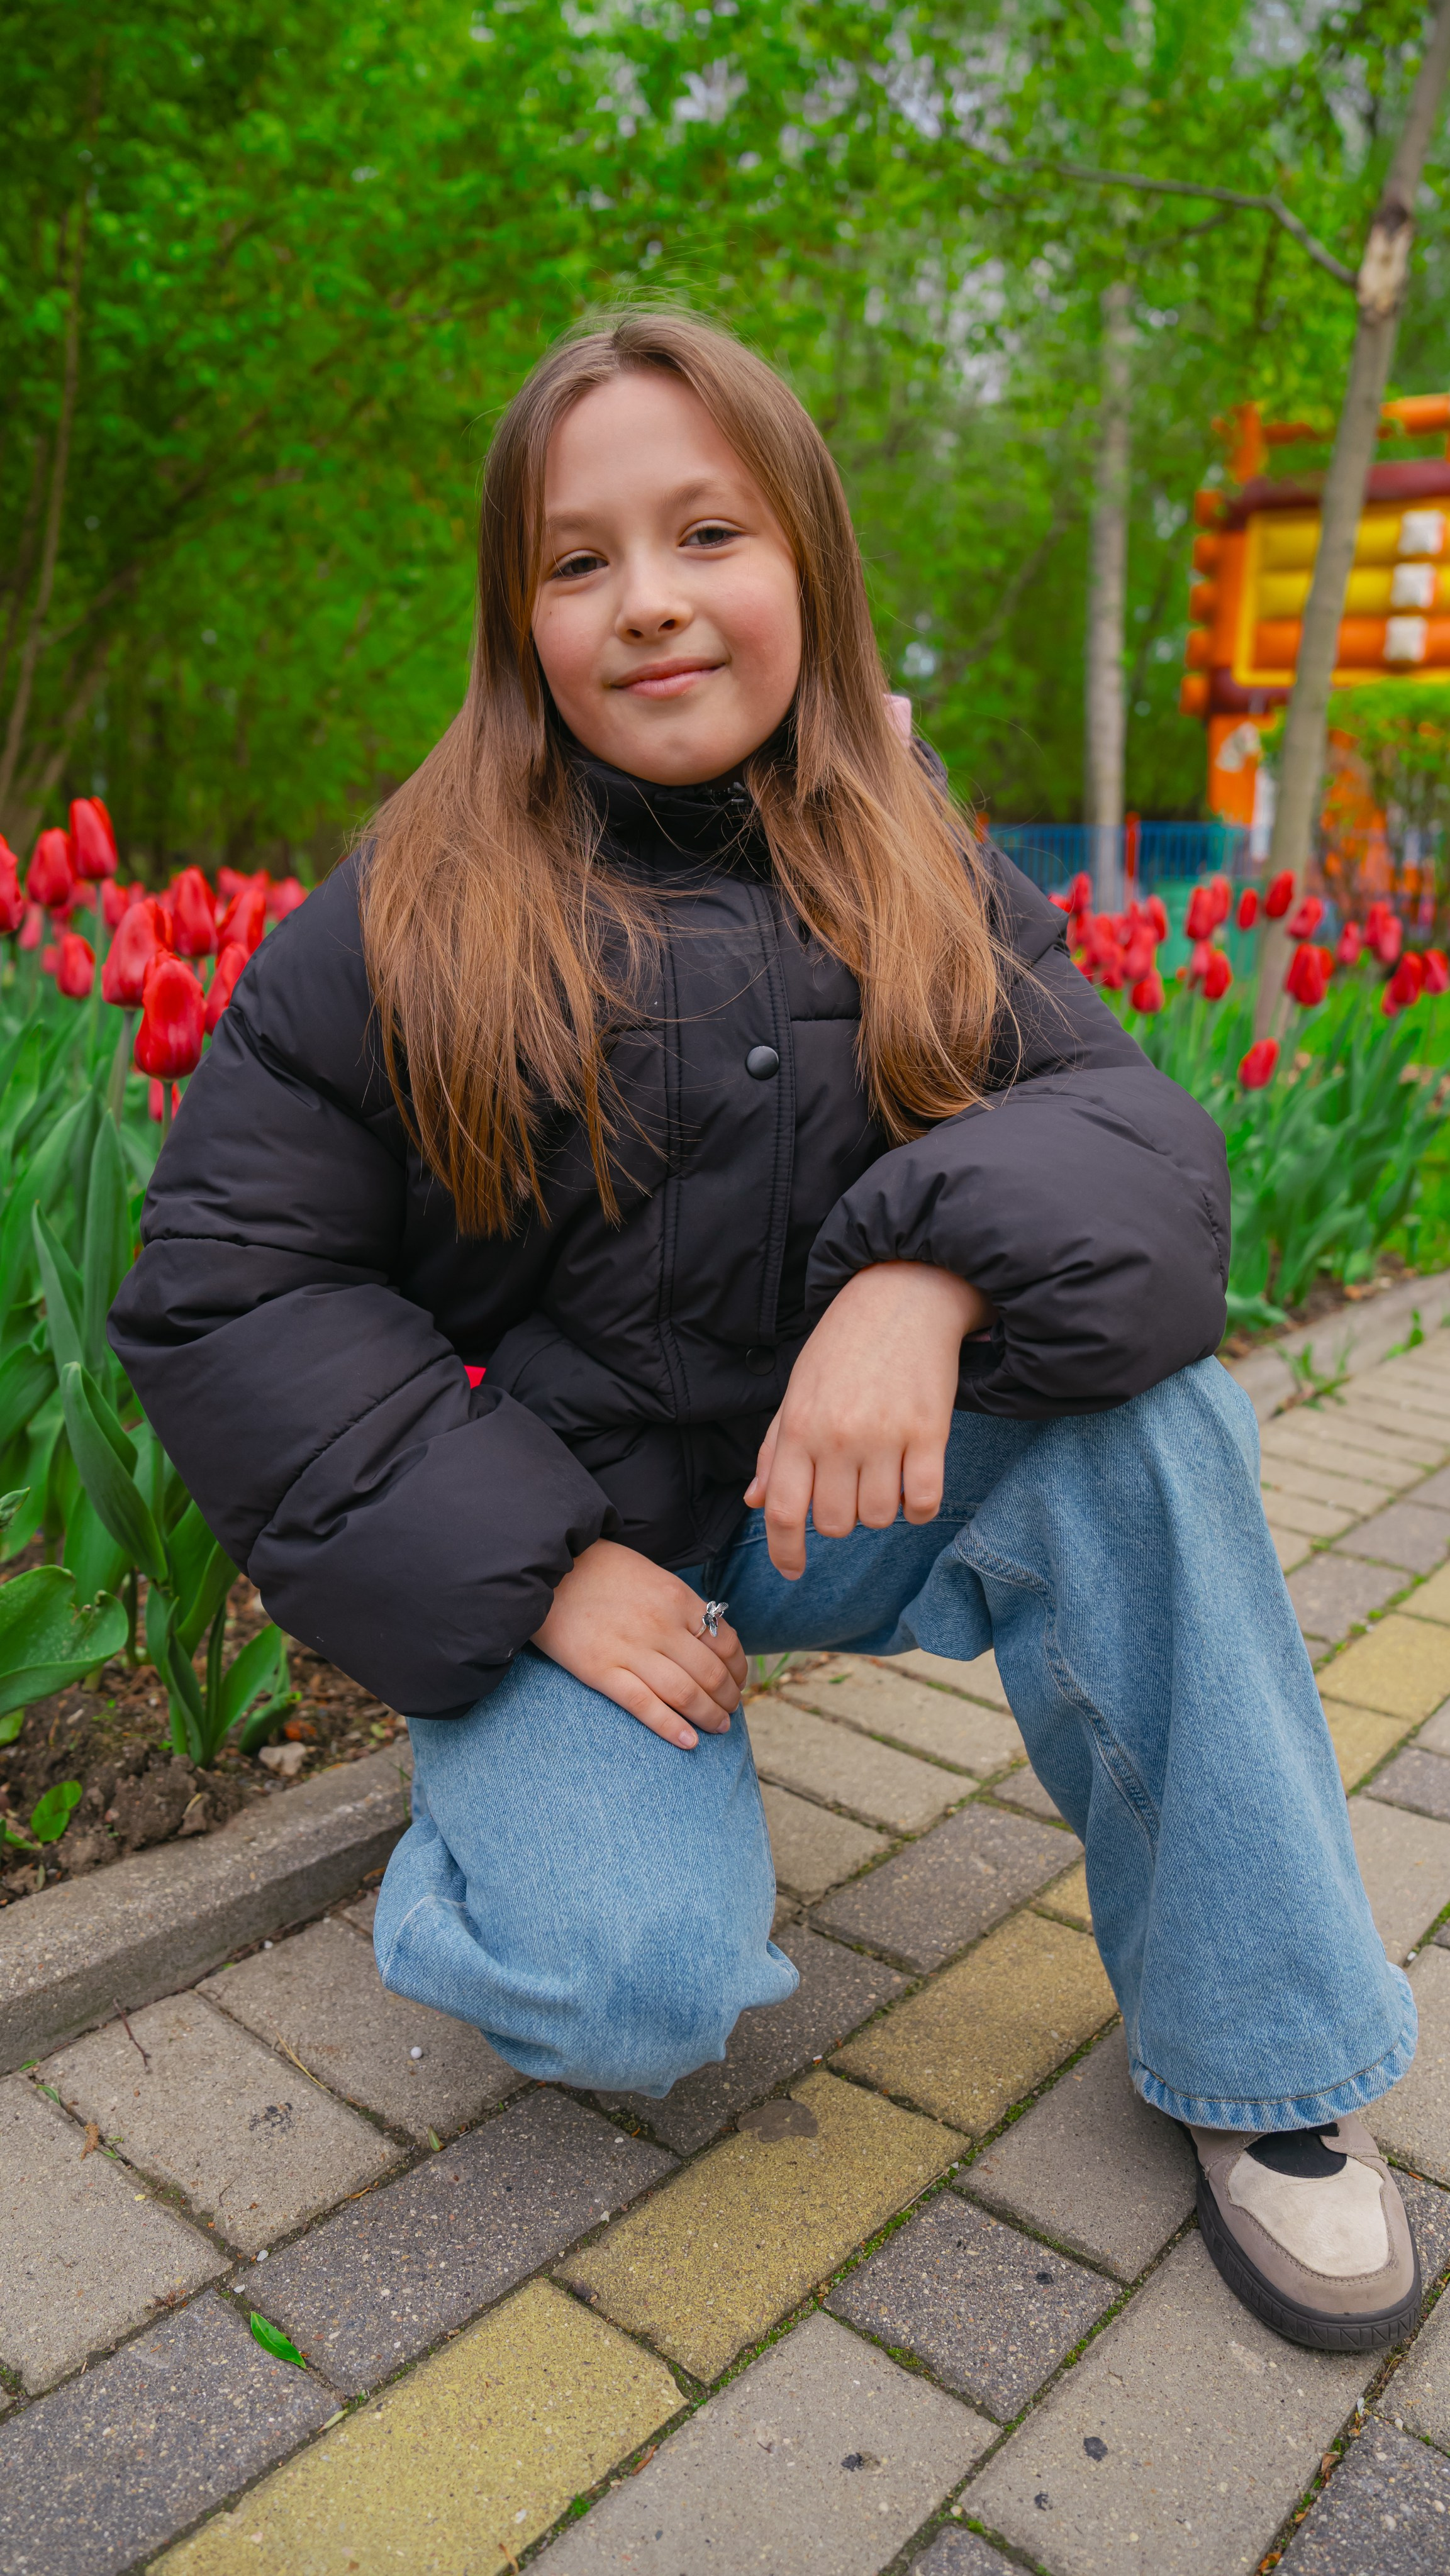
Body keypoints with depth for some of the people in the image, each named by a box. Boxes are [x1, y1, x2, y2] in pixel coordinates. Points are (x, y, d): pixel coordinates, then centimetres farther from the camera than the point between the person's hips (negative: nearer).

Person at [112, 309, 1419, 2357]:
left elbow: (1141, 1129, -10)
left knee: (1141, 1400, -25)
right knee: (640, 1993, -26)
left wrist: (941, 1266, -34)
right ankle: (523, 1810, 12)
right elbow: (228, 1287, -9)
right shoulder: (407, 923, -7)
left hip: (852, 1496, 3)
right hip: (545, 1537, -2)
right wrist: (538, 1570, -18)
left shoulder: (928, 887, 1)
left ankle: (1258, 2059, -8)